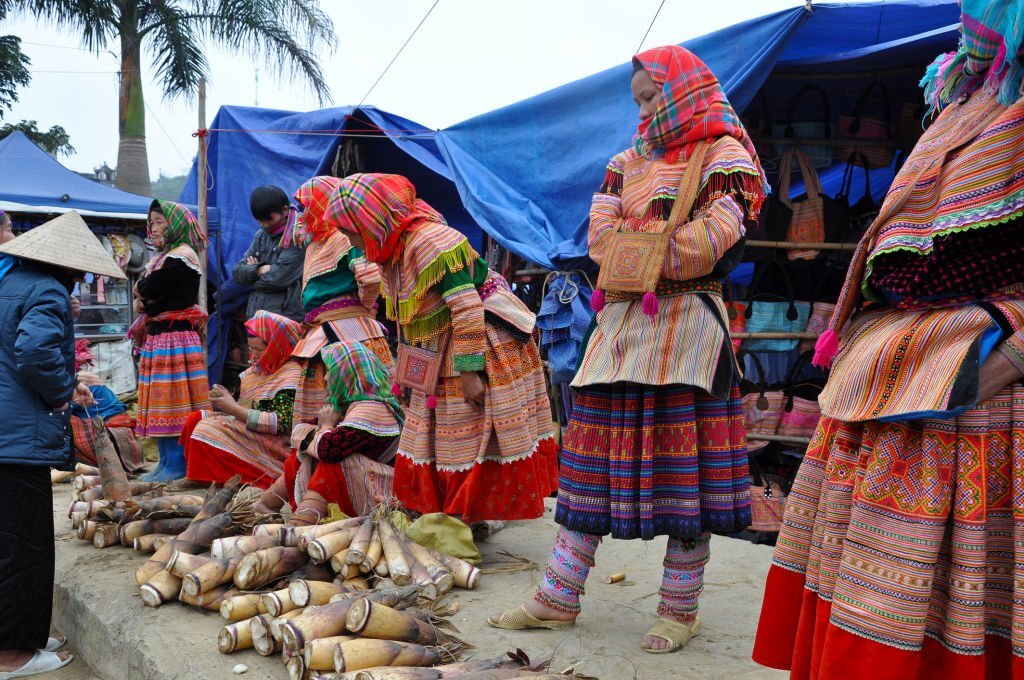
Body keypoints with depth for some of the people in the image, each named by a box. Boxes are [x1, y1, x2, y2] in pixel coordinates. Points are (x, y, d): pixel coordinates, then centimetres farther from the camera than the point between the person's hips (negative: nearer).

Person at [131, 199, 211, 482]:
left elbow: (147, 291, -16)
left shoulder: (181, 255, -8)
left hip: (176, 339, -9)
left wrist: (141, 290, 6)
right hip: (157, 339, 9)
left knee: (173, 403, -8)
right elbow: (141, 296, 16)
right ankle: (166, 463, 14)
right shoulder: (163, 256, 22)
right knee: (162, 405, 9)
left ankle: (177, 465, -5)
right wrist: (145, 302, -5)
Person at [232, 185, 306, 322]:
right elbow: (237, 272, 11)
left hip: (286, 321, -7)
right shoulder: (261, 235, 14)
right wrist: (259, 270, -9)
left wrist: (252, 272, 1)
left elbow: (279, 277, -16)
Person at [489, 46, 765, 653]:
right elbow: (601, 236, 9)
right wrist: (662, 257, -7)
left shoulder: (723, 153, 4)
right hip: (622, 319, 6)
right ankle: (559, 598, 10)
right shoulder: (630, 162, 22)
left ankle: (681, 610, 8)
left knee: (683, 465, -5)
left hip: (686, 317, -6)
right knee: (595, 452, 4)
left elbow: (715, 239, -11)